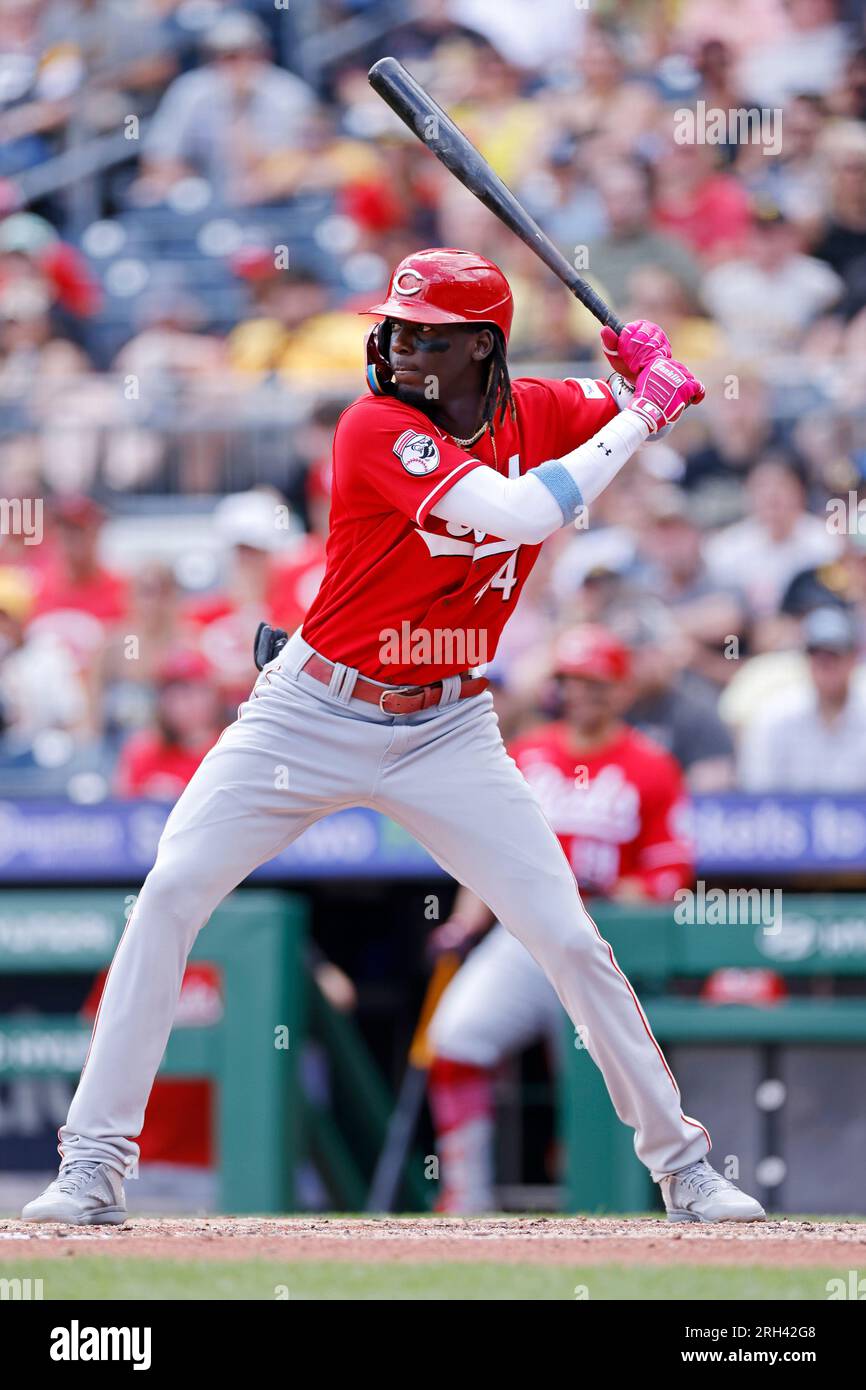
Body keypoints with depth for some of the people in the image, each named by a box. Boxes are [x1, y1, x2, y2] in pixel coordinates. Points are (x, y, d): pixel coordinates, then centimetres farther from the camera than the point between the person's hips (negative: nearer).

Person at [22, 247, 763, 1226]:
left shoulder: (538, 413, -2)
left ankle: (682, 1164, 13)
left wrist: (653, 374, -12)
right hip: (311, 716, -3)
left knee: (571, 942, -2)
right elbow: (521, 512, -31)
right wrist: (644, 411, -24)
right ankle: (93, 1166, -7)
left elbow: (670, 408, 12)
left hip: (445, 732, 3)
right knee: (169, 896, -14)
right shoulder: (378, 429, -19)